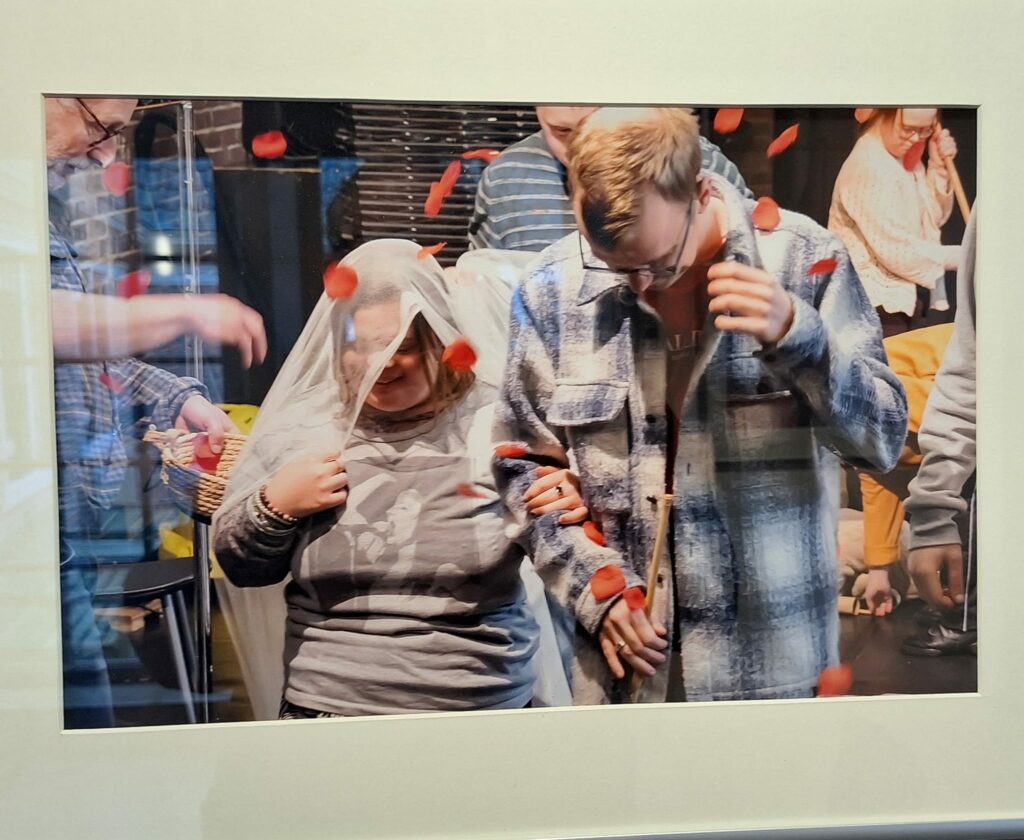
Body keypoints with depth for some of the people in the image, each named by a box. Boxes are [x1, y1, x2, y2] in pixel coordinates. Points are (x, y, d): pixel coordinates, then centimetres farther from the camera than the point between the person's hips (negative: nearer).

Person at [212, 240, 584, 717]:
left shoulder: (500, 422, -2)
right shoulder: (298, 430, 3)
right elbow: (240, 568, 10)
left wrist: (567, 517, -16)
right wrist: (274, 507, -8)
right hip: (325, 707, 0)